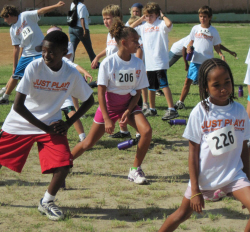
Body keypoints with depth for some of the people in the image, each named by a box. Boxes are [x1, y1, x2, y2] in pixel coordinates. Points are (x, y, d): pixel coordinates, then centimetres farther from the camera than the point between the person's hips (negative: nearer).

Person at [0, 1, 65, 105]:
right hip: (26, 55, 6)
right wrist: (14, 66, 9)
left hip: (41, 53, -6)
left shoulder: (25, 16, -9)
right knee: (15, 75, 17)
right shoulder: (13, 30, 7)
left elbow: (41, 11, -20)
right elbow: (16, 48, 10)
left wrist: (56, 6, -33)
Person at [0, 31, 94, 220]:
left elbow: (89, 100, 5)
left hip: (51, 125, 1)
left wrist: (68, 123, -7)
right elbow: (18, 106, -20)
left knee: (64, 164, -16)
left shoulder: (72, 74, -12)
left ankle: (46, 203, 9)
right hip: (20, 124, -1)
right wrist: (45, 128, -18)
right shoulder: (34, 67, -20)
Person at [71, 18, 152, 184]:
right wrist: (106, 119, -19)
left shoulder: (138, 64, -8)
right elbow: (101, 92, -15)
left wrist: (128, 111, -15)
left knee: (147, 131, -22)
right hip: (108, 105, -3)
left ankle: (135, 170, -7)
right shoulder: (108, 63, -18)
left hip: (128, 104, 3)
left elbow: (138, 92, -1)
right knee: (89, 143, 1)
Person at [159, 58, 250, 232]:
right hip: (204, 176, -1)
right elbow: (193, 152, -8)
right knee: (183, 214, 12)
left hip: (233, 174, 2)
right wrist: (195, 190, -9)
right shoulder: (200, 113, -12)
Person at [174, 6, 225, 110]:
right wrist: (188, 48, -7)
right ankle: (180, 102, 10)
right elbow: (191, 41, 13)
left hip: (208, 62, -1)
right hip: (195, 60, 1)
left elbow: (216, 46, 7)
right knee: (188, 81, 2)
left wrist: (221, 54, -9)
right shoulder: (195, 28, 4)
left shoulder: (213, 31, 1)